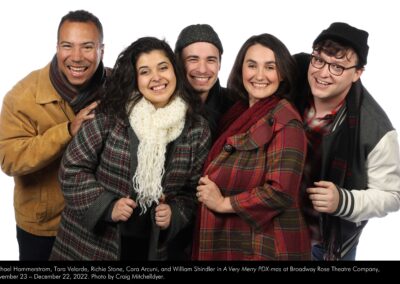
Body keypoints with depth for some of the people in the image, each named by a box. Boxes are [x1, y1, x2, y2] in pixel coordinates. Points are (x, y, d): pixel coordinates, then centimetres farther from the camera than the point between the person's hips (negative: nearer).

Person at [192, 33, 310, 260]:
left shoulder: (284, 119, -16)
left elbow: (280, 192, -24)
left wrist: (223, 203, -15)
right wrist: (207, 193, -4)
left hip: (267, 247, -7)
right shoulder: (238, 113, 6)